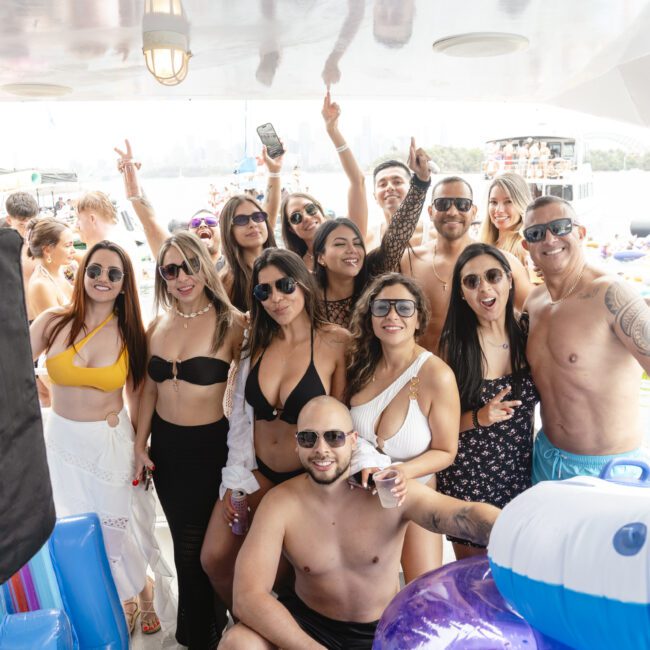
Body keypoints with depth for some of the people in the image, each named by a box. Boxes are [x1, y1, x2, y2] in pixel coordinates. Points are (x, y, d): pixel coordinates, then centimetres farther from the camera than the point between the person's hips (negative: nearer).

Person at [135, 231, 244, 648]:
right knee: (185, 540, 20)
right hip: (165, 445, 5)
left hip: (209, 447, -5)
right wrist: (140, 445, 10)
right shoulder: (159, 325, 2)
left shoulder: (230, 324, -14)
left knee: (195, 546, 9)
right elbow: (151, 388, 10)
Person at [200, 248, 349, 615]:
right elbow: (240, 417, 1)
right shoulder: (256, 344, 1)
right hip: (257, 472, 4)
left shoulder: (336, 342, -14)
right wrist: (235, 482, -3)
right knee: (215, 559, -2)